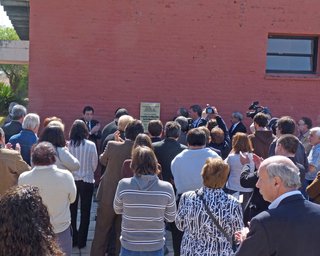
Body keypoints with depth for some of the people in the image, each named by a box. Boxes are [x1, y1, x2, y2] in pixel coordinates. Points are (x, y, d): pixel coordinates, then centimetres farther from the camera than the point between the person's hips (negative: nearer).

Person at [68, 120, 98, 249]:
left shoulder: (68, 145, -12)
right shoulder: (91, 145, -12)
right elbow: (95, 164, -3)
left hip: (71, 180, 1)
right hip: (87, 181, -1)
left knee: (72, 211, 15)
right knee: (85, 212, 11)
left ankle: (73, 239, 23)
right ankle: (81, 241, 15)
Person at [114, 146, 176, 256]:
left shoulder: (124, 185, -16)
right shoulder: (166, 188, -15)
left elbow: (118, 210, 2)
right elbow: (171, 218, -3)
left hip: (129, 247, 0)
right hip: (155, 247, 0)